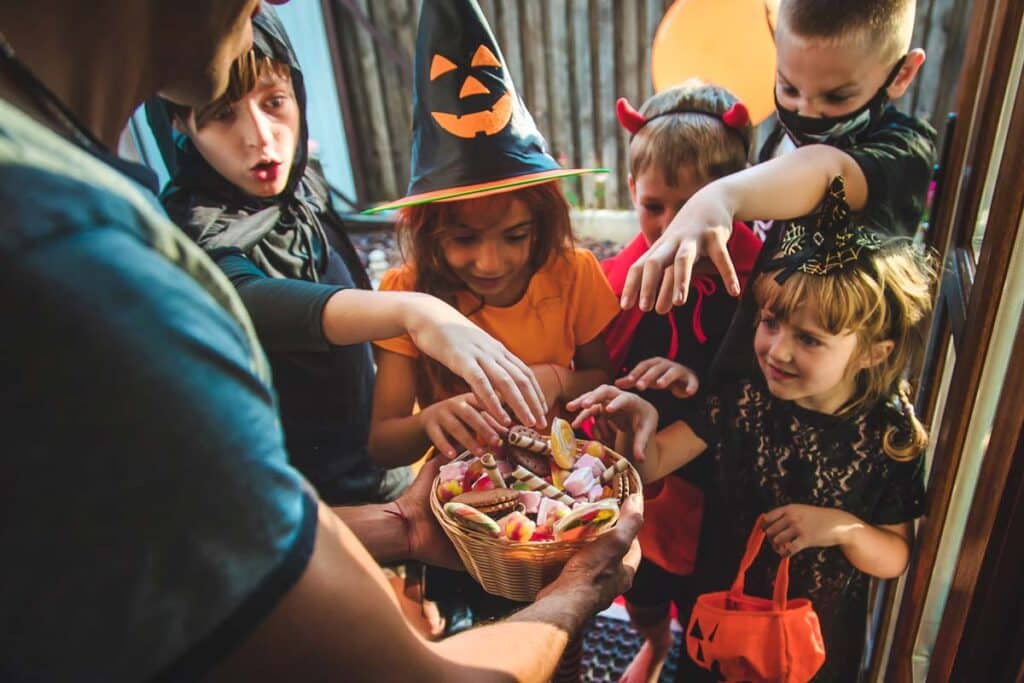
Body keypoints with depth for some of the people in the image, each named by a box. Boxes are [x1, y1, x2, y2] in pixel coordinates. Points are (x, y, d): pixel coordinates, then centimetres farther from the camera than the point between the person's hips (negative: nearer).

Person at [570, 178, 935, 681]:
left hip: (819, 639, -1)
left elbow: (896, 559, -9)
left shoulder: (890, 441, -19)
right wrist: (638, 425, -38)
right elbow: (649, 466, -18)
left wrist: (844, 528, -28)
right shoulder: (740, 402, -18)